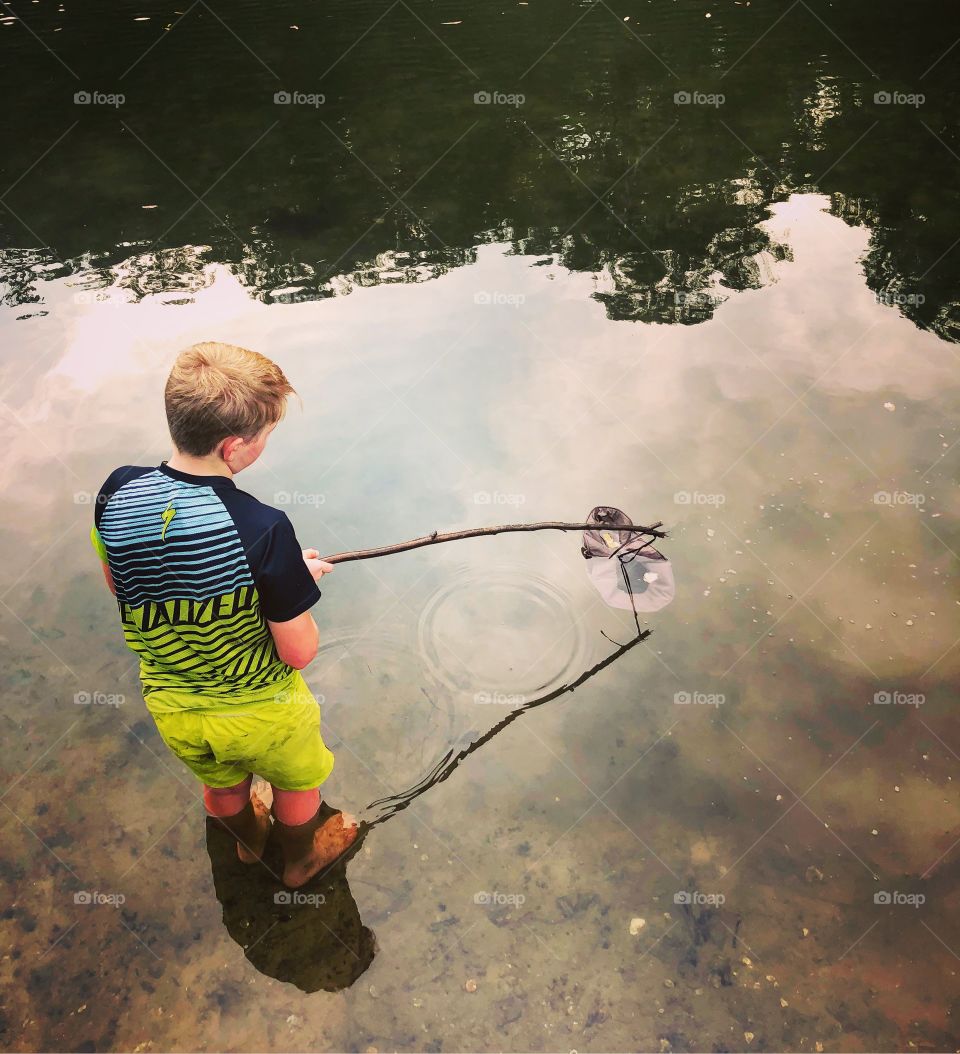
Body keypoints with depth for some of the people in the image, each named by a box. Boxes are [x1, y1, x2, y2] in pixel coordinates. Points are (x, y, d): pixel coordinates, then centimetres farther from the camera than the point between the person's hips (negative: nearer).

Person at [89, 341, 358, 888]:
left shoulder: (117, 494, -20)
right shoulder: (263, 530, -35)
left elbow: (115, 583, 0)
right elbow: (299, 652, -24)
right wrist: (299, 581, -6)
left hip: (172, 706, 5)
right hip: (261, 711, -4)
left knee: (221, 785, 35)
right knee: (297, 782, 30)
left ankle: (249, 840, 66)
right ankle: (303, 858, 58)